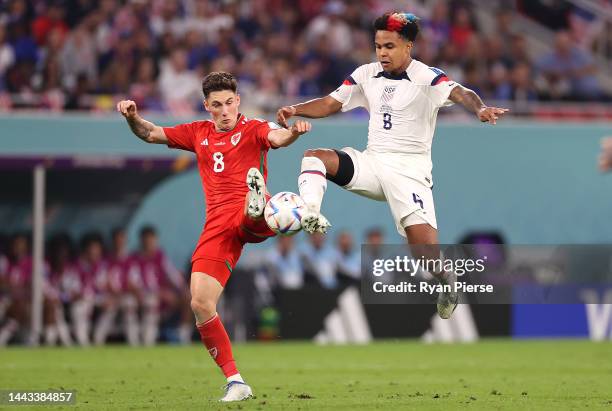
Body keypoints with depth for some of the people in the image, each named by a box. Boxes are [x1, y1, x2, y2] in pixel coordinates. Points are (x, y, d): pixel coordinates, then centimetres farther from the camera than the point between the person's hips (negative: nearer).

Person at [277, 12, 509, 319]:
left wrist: (479, 108, -49)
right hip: (371, 163, 5)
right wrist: (295, 109, -6)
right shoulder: (366, 75, 7)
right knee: (314, 157, -16)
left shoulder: (427, 78, -10)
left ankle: (446, 281, 9)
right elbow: (330, 104, 12)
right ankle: (310, 216, -37)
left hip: (409, 170, -5)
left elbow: (460, 93, -27)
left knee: (423, 242, -21)